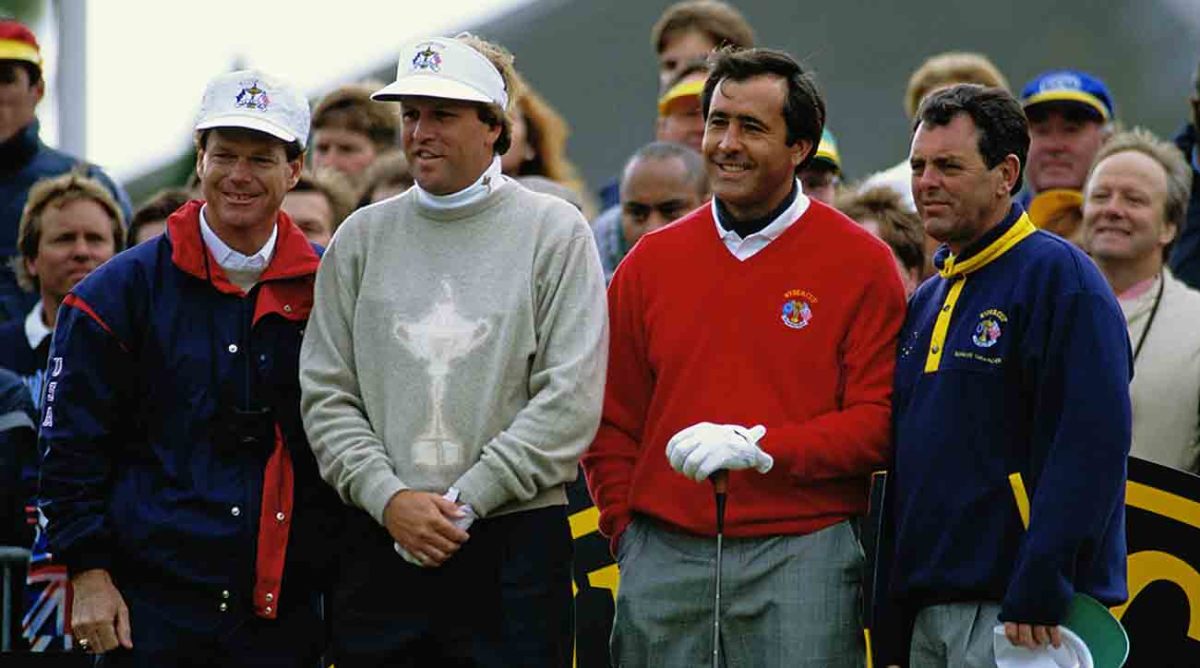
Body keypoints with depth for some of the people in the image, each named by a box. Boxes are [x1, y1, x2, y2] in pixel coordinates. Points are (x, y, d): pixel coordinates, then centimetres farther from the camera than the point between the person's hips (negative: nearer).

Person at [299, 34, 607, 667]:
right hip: (379, 544, 3)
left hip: (515, 548, -3)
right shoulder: (362, 236, 10)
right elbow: (326, 395, 7)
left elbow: (570, 400, -7)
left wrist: (465, 501, -11)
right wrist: (388, 497, -8)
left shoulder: (554, 231, 1)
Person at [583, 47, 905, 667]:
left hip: (804, 556, -3)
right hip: (665, 562, 3)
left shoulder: (861, 263, 1)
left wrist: (758, 447, -14)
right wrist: (630, 535, 5)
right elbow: (611, 421, 14)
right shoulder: (652, 261, 11)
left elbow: (879, 423, -4)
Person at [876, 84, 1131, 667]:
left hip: (1016, 617, -8)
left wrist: (1038, 594, -22)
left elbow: (1091, 446, -17)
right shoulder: (927, 301, 19)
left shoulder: (1059, 277, -7)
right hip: (926, 612, 8)